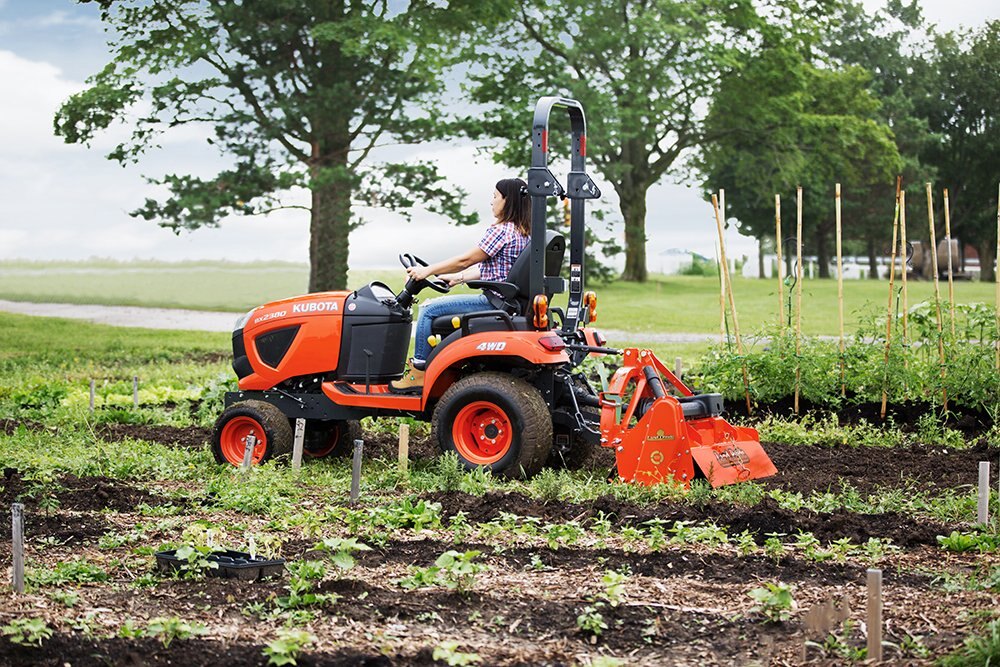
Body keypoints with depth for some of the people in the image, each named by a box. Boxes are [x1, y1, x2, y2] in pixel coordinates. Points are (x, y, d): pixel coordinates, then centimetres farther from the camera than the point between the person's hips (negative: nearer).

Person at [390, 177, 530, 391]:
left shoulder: (501, 230, -16)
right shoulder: (521, 232, 14)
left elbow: (465, 260, -14)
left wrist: (427, 271, -6)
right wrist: (458, 278, 22)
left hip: (494, 302, -10)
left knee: (429, 310, -8)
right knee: (432, 306, 21)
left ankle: (418, 372, -5)